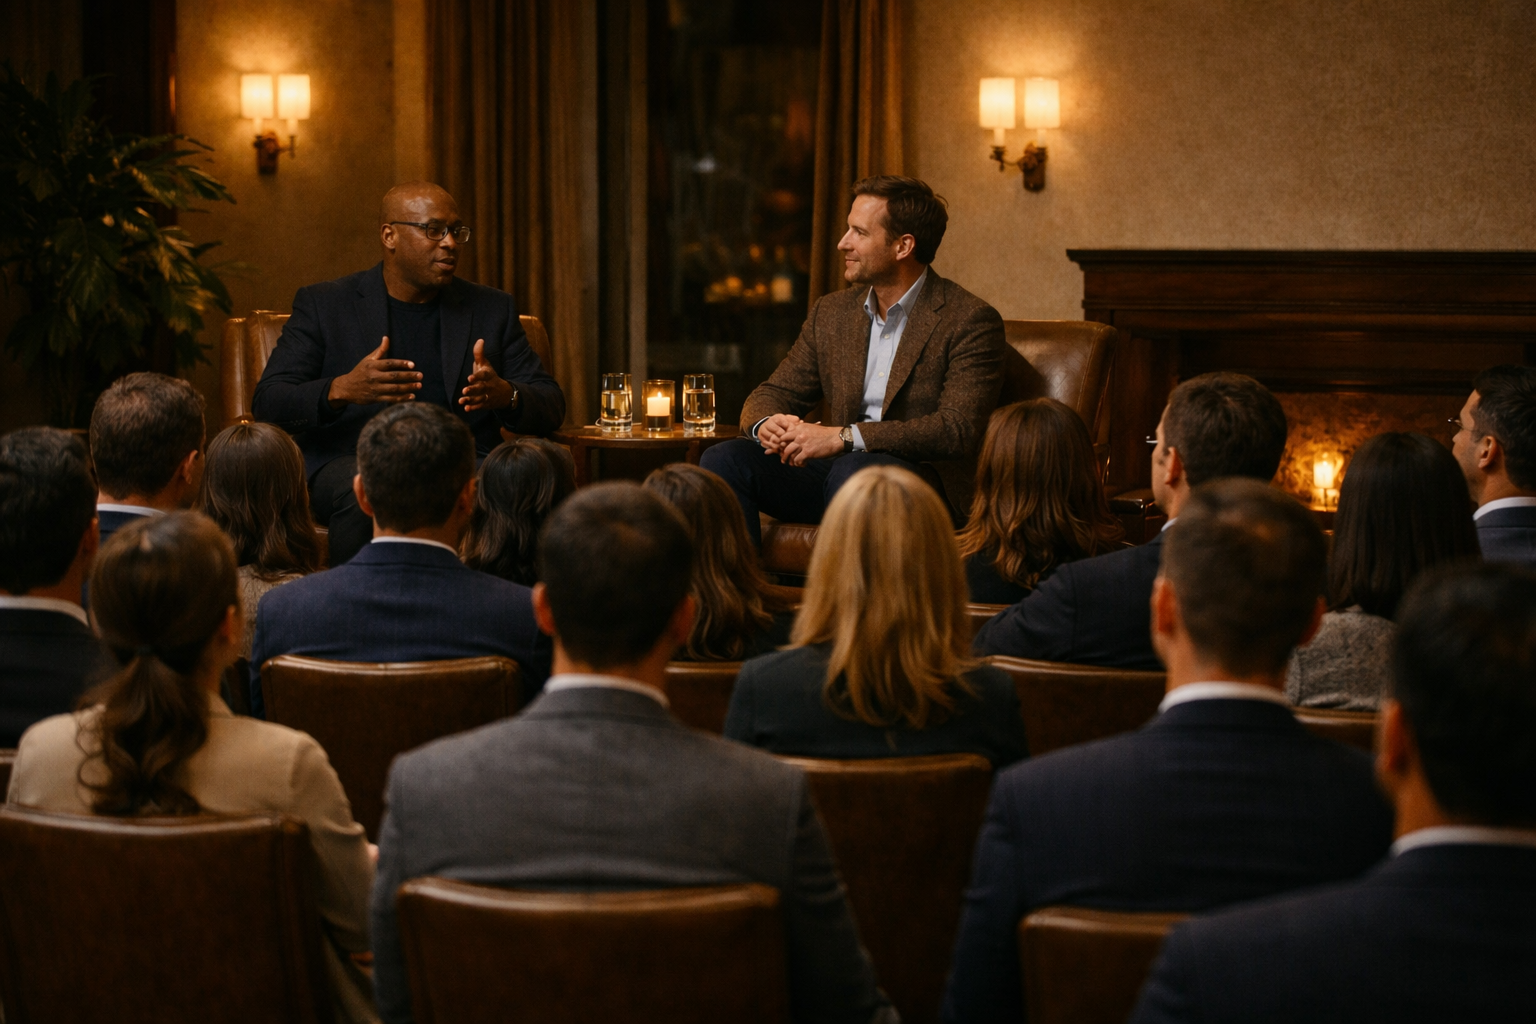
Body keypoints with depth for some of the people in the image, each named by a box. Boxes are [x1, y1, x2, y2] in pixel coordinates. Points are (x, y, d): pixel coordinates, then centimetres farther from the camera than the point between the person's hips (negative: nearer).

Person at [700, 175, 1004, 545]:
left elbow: (958, 430, -16)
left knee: (854, 471, -38)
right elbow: (773, 394, 18)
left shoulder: (970, 321, -5)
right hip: (837, 467, 6)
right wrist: (767, 424, -10)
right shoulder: (831, 312, 16)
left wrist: (844, 437, -24)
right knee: (725, 458, -17)